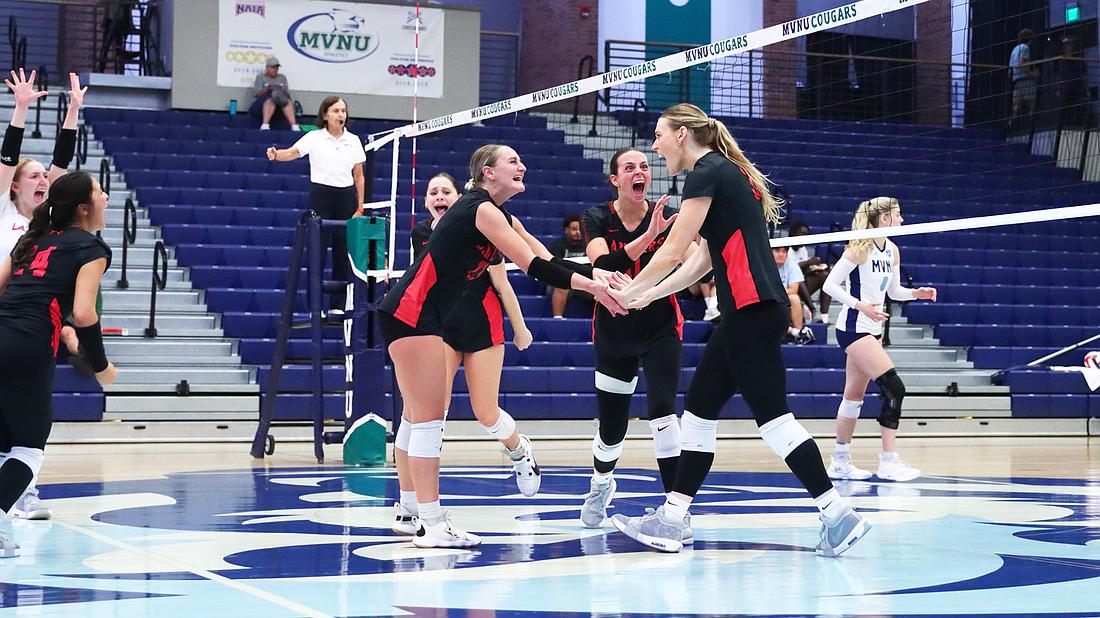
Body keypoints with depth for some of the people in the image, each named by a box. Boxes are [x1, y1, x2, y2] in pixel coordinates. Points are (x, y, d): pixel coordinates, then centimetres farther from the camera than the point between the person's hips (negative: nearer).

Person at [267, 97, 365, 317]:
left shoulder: (353, 141, 8)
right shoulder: (314, 138, 0)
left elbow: (359, 177, 10)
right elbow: (292, 152, -15)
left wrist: (360, 208, 5)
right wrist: (276, 154, -37)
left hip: (346, 197, 3)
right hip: (320, 195, -3)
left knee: (343, 251, 2)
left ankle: (337, 305, 9)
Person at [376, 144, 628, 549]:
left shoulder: (501, 216, 17)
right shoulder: (481, 208, -13)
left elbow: (547, 260, 9)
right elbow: (533, 266, -19)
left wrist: (595, 272, -6)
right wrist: (590, 285, -21)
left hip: (420, 317, 11)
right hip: (411, 313, -11)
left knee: (418, 416, 15)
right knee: (428, 418, -10)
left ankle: (410, 512, 23)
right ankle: (431, 524, -9)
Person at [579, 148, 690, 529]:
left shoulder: (668, 217, -10)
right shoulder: (597, 219, -11)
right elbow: (602, 267, -30)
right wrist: (648, 236, -43)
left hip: (661, 330, -1)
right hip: (613, 335, 1)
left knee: (662, 411, -22)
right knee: (611, 431, 9)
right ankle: (601, 484, 43)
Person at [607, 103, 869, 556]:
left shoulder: (707, 172, -7)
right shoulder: (727, 172, 21)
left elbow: (673, 252, -7)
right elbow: (703, 259, 23)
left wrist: (628, 292, 7)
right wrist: (648, 296, 24)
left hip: (753, 310, -10)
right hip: (747, 312, 10)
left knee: (772, 417, -9)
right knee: (698, 410, 11)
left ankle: (838, 515, -8)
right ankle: (672, 521, 14)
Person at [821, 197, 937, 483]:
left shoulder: (891, 250, 9)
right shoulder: (861, 247, -15)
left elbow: (893, 290, 21)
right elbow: (830, 285, -16)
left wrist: (916, 293, 3)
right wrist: (860, 305, -26)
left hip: (873, 329, 9)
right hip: (854, 328, -9)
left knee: (855, 395, 13)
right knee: (894, 388, -14)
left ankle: (840, 462, 21)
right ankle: (888, 462, -9)